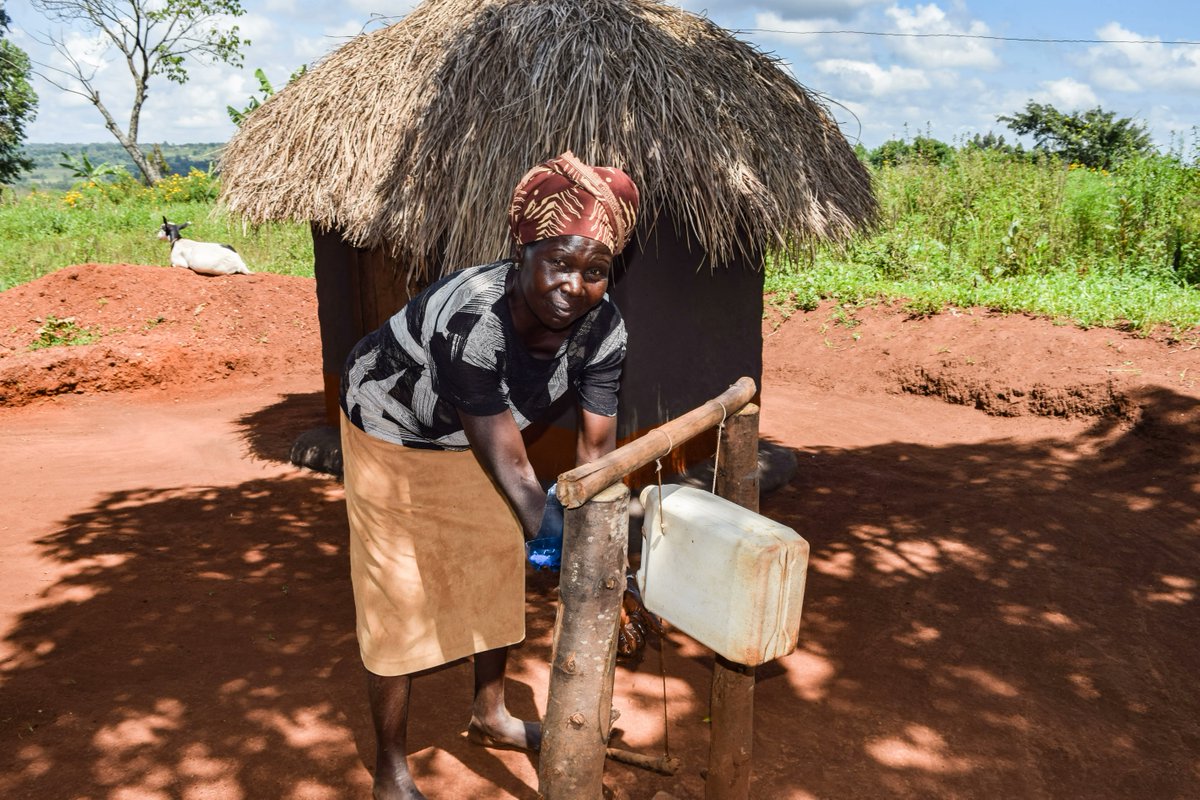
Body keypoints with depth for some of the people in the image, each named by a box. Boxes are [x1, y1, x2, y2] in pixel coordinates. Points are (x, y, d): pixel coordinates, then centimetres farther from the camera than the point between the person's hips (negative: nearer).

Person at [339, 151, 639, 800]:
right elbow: (510, 467, -41)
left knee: (497, 572, 17)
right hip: (393, 435, -6)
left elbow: (594, 449, -20)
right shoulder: (471, 319, -42)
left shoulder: (602, 327, -25)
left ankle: (489, 715, 43)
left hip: (476, 433, 6)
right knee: (398, 599, 2)